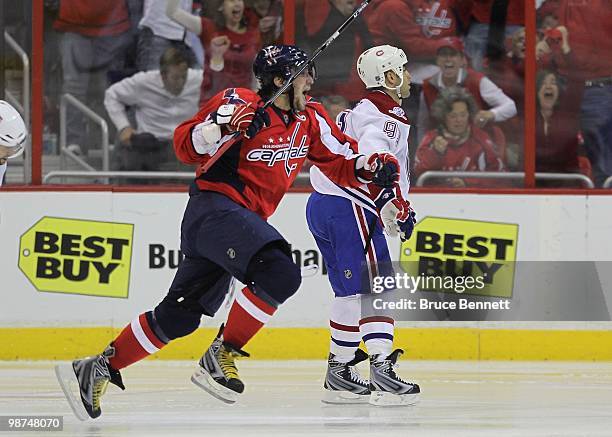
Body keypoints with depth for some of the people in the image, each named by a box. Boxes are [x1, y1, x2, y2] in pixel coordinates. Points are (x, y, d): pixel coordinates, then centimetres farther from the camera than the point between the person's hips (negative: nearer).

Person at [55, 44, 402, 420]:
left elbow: (341, 163, 17)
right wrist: (220, 127, -29)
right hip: (215, 207, -8)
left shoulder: (310, 119, 12)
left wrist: (373, 166, -2)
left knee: (179, 315, 8)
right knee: (280, 274, -28)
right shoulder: (241, 104, -10)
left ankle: (99, 369, 17)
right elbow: (186, 146, -11)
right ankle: (221, 356, -17)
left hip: (243, 219, 8)